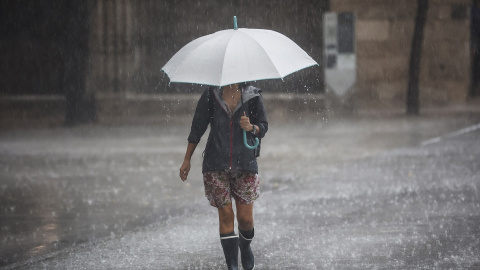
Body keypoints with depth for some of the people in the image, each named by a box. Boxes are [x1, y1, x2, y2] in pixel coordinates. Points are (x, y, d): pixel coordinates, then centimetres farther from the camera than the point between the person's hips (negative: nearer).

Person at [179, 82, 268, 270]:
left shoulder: (252, 96, 0)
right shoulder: (211, 96, 1)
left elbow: (263, 126, 6)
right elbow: (197, 127, 7)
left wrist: (251, 127, -18)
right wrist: (187, 160, 9)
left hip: (245, 163, 0)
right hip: (216, 166, 0)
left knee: (245, 218, 0)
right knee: (226, 214, -5)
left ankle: (245, 247, 33)